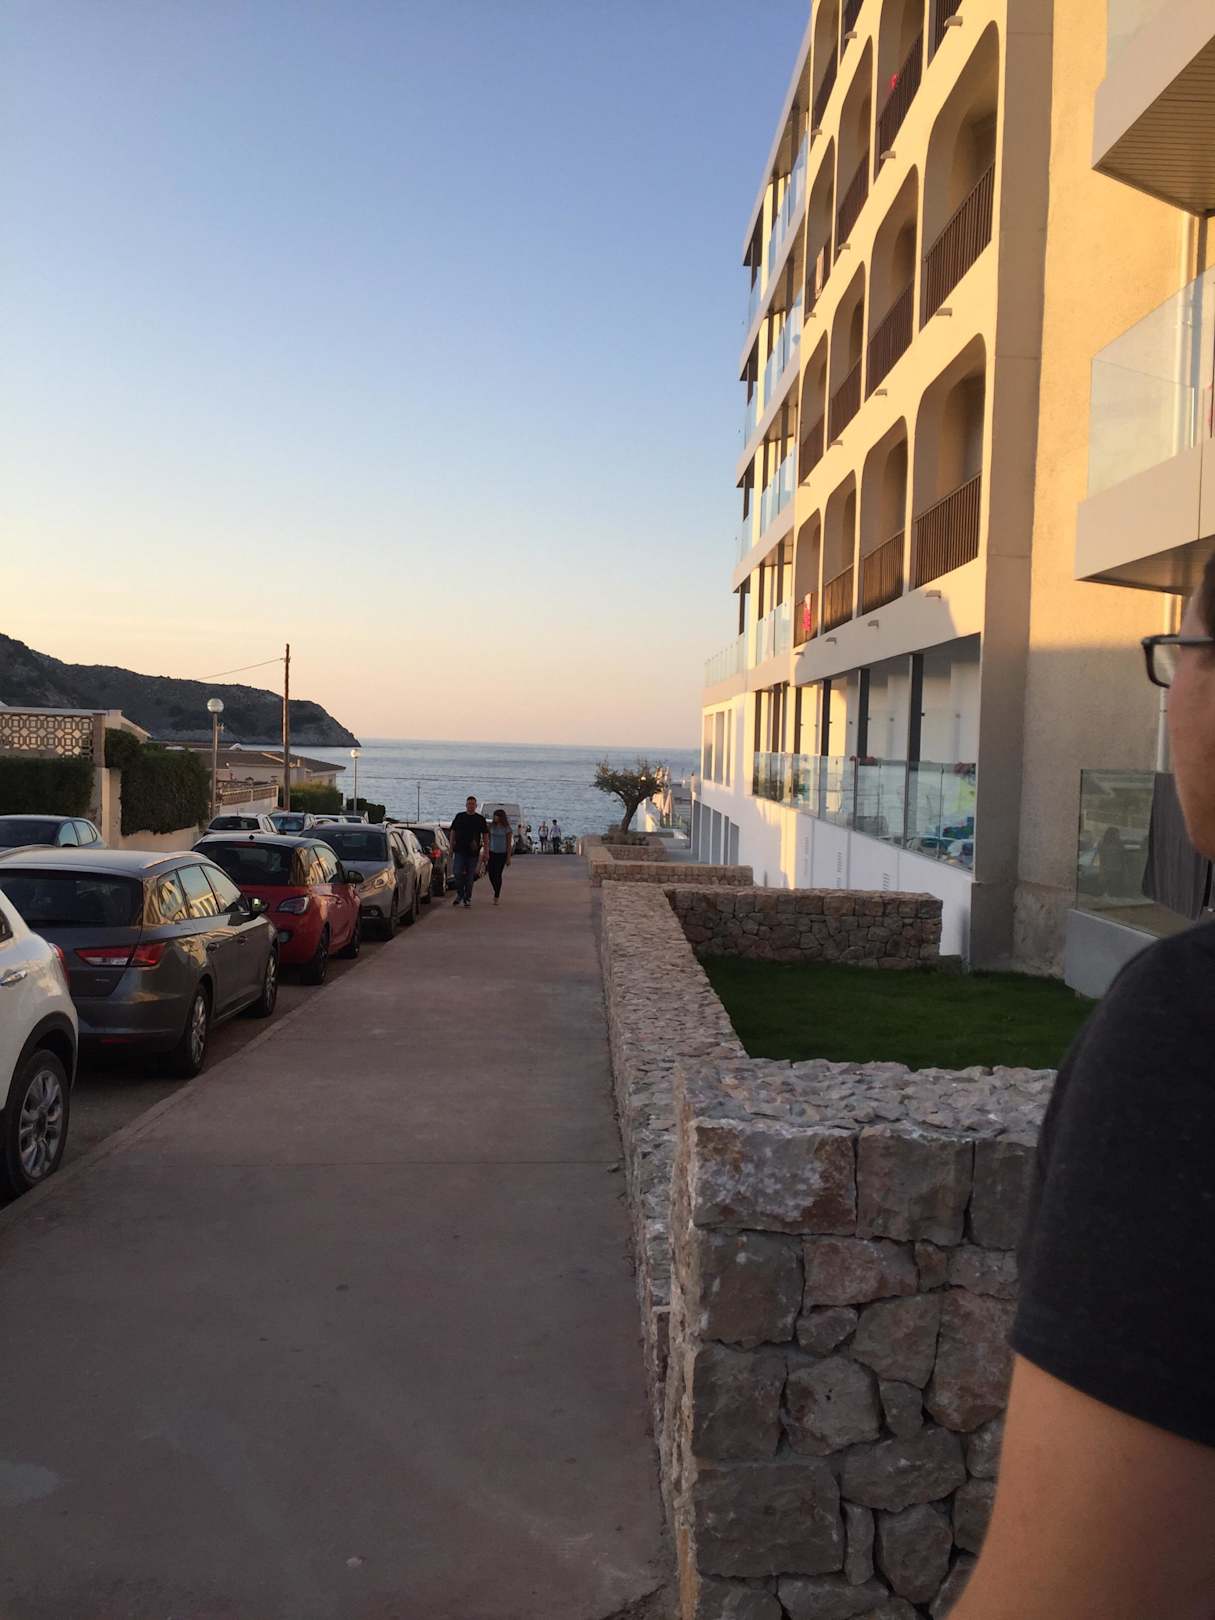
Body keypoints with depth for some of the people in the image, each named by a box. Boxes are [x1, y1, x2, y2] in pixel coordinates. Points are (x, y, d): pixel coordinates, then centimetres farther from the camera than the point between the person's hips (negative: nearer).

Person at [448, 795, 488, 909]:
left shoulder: (480, 819, 4)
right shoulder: (459, 817, 7)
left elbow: (485, 836, 5)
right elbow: (453, 832, 12)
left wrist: (486, 851, -1)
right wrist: (451, 847, 8)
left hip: (473, 852, 0)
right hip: (459, 850, 0)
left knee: (470, 876, 4)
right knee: (458, 873, -7)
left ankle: (467, 898, 14)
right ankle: (459, 894, 12)